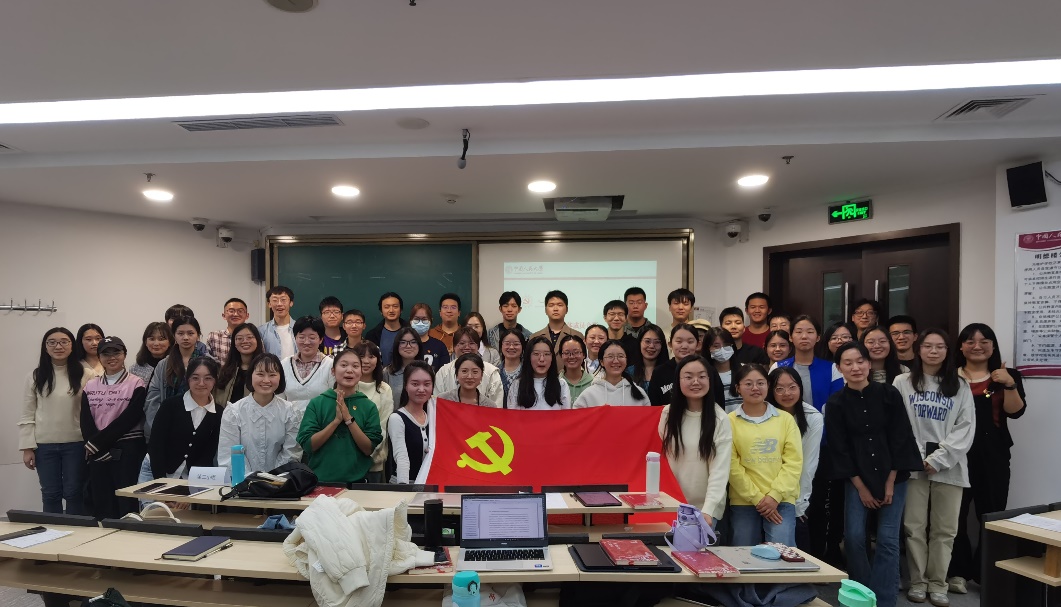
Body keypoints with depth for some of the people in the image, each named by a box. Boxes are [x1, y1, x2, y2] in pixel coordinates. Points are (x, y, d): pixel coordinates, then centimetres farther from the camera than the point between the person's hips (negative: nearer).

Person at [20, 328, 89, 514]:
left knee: (74, 493, 7)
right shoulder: (35, 376, 2)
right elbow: (27, 415, 3)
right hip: (44, 445, 2)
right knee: (50, 494, 10)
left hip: (75, 443, -1)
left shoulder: (85, 375, -3)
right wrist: (27, 447, -1)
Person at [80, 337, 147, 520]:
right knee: (101, 504, 7)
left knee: (126, 503, -4)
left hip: (127, 449, -4)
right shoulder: (90, 386, 11)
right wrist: (97, 447, -9)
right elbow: (86, 422, 4)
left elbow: (129, 418, -9)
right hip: (98, 452, 4)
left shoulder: (136, 384, -2)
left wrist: (96, 442, -11)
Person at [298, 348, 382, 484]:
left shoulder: (369, 407, -4)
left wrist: (349, 419, -18)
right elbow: (307, 445, -9)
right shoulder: (316, 403, -4)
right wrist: (337, 420, -19)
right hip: (320, 480, 0)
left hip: (356, 481, 1)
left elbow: (369, 449, -8)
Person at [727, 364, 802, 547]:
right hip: (743, 502, 0)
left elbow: (794, 462, 1)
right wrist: (757, 498, -9)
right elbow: (732, 465, -3)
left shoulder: (786, 419, 7)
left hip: (782, 501, 1)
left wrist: (774, 496, -9)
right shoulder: (730, 421, 2)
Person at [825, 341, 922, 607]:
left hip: (892, 476, 0)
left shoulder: (889, 395, -6)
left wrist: (890, 482, -6)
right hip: (857, 479, 0)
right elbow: (839, 449, -4)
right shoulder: (836, 403, -6)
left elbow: (900, 439, -4)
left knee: (887, 540, -2)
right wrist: (861, 487, -6)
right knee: (854, 537, -4)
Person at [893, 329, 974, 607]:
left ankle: (938, 584, 16)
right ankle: (918, 581, 14)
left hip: (948, 466, 1)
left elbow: (966, 427, 1)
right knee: (914, 527, 2)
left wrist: (938, 459, -9)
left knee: (944, 529, 4)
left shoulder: (960, 386, 9)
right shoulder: (903, 382, 6)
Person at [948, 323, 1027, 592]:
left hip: (993, 454, 1)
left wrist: (1009, 385, -18)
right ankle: (957, 571, 12)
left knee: (991, 515, 2)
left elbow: (1015, 411, -5)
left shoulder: (1007, 376, 8)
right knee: (955, 514, 1)